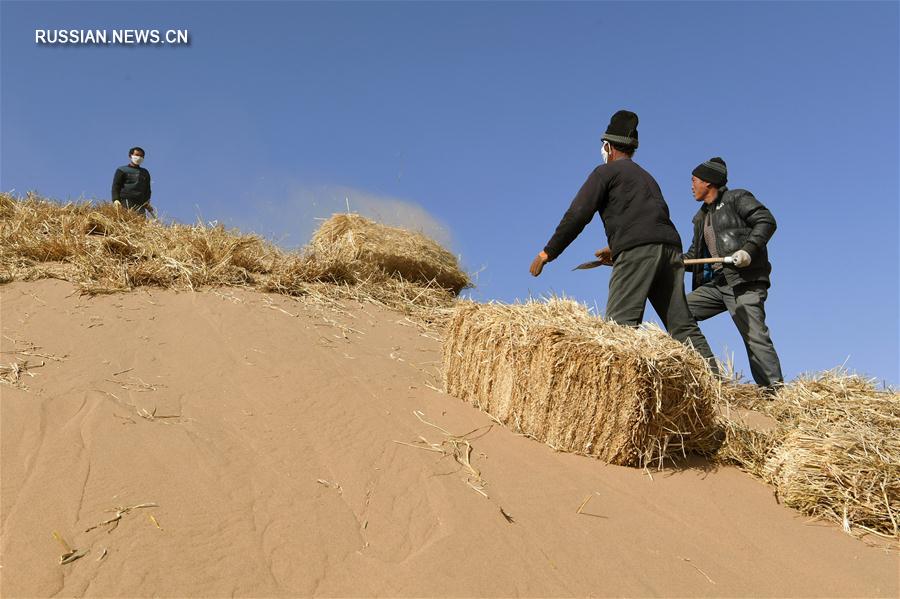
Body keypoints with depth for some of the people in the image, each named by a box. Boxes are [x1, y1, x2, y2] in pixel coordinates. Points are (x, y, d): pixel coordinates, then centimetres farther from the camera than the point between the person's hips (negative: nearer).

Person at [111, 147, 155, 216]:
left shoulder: (145, 172, 27)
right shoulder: (122, 170, 14)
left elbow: (147, 189, 28)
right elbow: (115, 186, 6)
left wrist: (147, 203, 12)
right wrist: (115, 199, -10)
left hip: (141, 204, 4)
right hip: (126, 202, -4)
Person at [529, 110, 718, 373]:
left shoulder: (606, 172, 10)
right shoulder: (646, 176, 33)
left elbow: (578, 215, 1)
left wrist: (548, 252, 4)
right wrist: (617, 248, 43)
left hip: (637, 250, -7)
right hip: (670, 246, 7)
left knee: (620, 322, -14)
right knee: (682, 325, 6)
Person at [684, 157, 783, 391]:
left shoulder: (737, 199, 3)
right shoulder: (701, 216, 26)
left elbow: (767, 221, -9)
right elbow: (695, 255, 28)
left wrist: (748, 249, -23)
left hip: (745, 283, -8)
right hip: (715, 284, 8)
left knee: (755, 337, -15)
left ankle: (775, 389, -13)